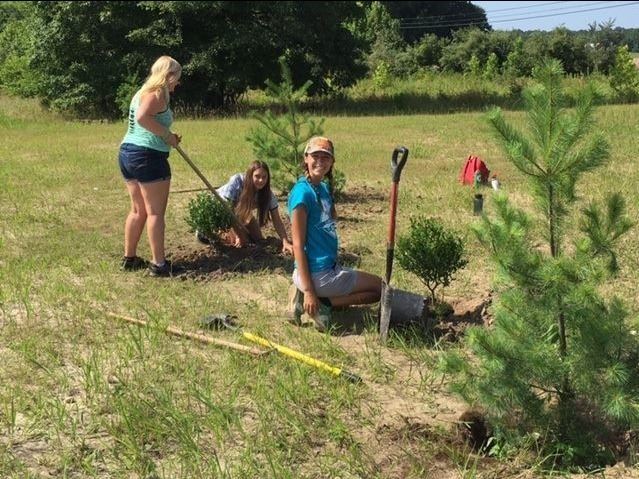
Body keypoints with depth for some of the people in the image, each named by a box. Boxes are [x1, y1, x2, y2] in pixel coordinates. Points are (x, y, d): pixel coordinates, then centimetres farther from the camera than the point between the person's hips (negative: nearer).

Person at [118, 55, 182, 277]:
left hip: (127, 152, 9)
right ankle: (158, 264, -3)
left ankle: (129, 258, 21)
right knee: (155, 212, -5)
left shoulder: (142, 92, 20)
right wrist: (168, 135, -18)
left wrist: (168, 138, 12)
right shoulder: (158, 93, -9)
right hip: (148, 155, -9)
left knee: (138, 210, 16)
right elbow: (143, 117, -27)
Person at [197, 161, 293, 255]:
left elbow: (276, 220, -25)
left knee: (258, 239, -3)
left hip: (240, 212, 5)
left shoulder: (267, 193, -24)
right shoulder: (237, 181, -37)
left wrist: (286, 242, -39)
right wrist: (238, 235, -34)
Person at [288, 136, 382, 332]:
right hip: (317, 273, -8)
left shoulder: (324, 188, 9)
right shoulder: (303, 192, -17)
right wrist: (308, 290, -20)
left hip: (330, 267, 8)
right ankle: (319, 304, -2)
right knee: (379, 287, 4)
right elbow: (298, 244, -19)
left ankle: (322, 302, 9)